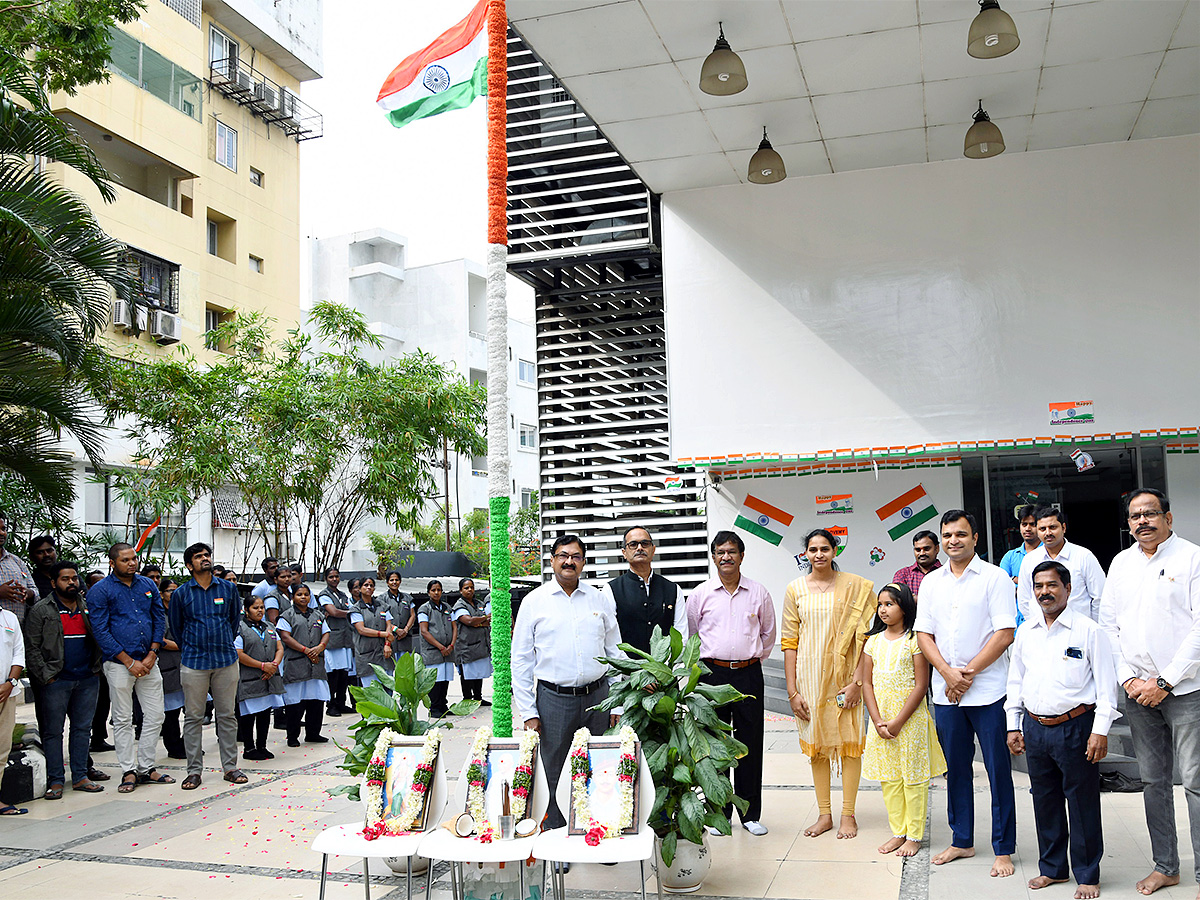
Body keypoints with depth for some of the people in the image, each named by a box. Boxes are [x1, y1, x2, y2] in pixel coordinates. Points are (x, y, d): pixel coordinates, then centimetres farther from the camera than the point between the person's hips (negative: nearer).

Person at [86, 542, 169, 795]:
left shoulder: (147, 585, 9)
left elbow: (160, 618, 11)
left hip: (148, 661, 4)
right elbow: (100, 631, -9)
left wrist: (152, 655, -2)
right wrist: (129, 661, -13)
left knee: (155, 716, 5)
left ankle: (146, 767, 16)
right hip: (119, 664, -4)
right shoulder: (100, 591, -5)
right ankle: (128, 771, 11)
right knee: (123, 720, 3)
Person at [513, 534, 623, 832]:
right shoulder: (534, 601, 1)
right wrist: (528, 712, -4)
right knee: (554, 774, 4)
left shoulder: (601, 600, 8)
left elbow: (616, 654, 11)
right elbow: (521, 660, 1)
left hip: (597, 697, 2)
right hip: (554, 698, -2)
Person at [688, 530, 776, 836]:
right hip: (712, 674, 0)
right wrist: (704, 662, 10)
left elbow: (768, 633, 17)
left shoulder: (758, 593, 5)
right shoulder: (700, 594, 3)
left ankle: (750, 813, 15)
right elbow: (691, 636, 13)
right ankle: (718, 813, 14)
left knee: (750, 744, 4)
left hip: (748, 674, 0)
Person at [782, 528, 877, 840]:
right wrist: (792, 691, -2)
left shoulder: (854, 586, -2)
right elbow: (789, 643, 2)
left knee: (849, 741, 2)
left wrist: (857, 680, -12)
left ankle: (848, 814, 15)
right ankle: (824, 814, 19)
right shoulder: (795, 589, 2)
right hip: (810, 676, 2)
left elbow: (866, 636, -4)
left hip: (844, 676, -2)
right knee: (816, 745, 8)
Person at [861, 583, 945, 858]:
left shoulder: (914, 640, -8)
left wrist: (898, 722, -14)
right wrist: (878, 721, -7)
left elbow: (921, 685, -11)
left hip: (910, 718, -5)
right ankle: (898, 832, 22)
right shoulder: (873, 641, 7)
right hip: (881, 719, 5)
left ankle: (914, 835, 13)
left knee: (913, 777, 2)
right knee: (889, 778, 10)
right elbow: (867, 683, 5)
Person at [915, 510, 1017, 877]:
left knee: (998, 770, 1)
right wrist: (949, 673, -8)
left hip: (988, 691, -4)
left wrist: (968, 673, -13)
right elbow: (924, 634, 8)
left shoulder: (995, 577, -3)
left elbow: (1005, 633, -9)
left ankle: (1003, 850, 12)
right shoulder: (931, 582, 10)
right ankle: (962, 840, 25)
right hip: (945, 692, 4)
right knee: (955, 768, 12)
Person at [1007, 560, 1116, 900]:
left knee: (1082, 802, 2)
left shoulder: (1088, 630, -6)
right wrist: (1013, 726, 12)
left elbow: (1106, 684, -6)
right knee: (1044, 799, 14)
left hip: (1074, 726, -5)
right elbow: (1015, 681, 16)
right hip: (1034, 728, 5)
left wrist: (1100, 731, -11)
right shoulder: (1026, 632, 9)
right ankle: (1052, 868, 28)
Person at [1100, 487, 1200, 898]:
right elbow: (1108, 626, 12)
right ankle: (1165, 866, 22)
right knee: (1153, 781, 11)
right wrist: (1128, 679, 0)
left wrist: (1165, 682, -13)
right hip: (1137, 691, 5)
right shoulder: (1120, 563, 11)